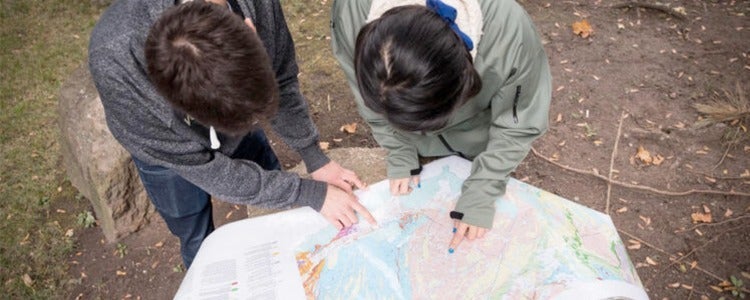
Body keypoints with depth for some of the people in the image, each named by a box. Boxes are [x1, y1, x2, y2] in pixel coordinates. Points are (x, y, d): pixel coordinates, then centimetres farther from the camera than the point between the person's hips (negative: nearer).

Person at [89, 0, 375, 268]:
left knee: (276, 222, 20)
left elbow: (282, 81, -14)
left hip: (233, 119, 3)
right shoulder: (115, 67, -42)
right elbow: (203, 168, -31)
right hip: (167, 153, -2)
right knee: (201, 246, 14)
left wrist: (315, 157, -15)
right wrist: (310, 193, -30)